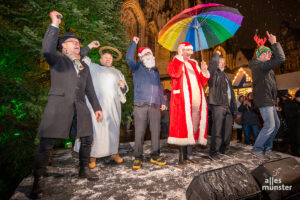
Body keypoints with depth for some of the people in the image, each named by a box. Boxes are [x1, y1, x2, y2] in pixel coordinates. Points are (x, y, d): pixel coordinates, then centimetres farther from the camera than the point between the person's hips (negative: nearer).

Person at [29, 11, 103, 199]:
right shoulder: (57, 59, 8)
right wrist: (55, 24, -17)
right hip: (59, 105, -5)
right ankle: (38, 181, 14)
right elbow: (47, 48, -16)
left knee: (87, 139, 9)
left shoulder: (84, 66, 21)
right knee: (46, 144, -3)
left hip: (80, 106, 5)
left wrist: (97, 107, 14)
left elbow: (90, 88, 19)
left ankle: (84, 169, 28)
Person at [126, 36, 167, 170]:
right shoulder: (137, 67, 11)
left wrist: (162, 101, 18)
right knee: (139, 132, -3)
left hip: (155, 106, 4)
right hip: (140, 105, -4)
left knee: (156, 131, 6)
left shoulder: (155, 70, 24)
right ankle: (138, 158, 8)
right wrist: (134, 43, 0)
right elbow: (129, 58, -7)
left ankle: (155, 156, 19)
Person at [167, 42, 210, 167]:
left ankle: (186, 156, 21)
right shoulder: (174, 63, 7)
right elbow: (175, 73, -19)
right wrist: (181, 58, -9)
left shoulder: (194, 64, 25)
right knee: (183, 128, -7)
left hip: (196, 102, 7)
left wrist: (203, 71, 6)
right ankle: (181, 158, 5)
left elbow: (202, 82, 22)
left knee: (193, 129, 8)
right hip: (182, 102, -6)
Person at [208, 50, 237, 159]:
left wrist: (234, 105, 20)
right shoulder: (214, 74, 5)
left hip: (228, 106, 8)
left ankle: (223, 150, 23)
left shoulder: (226, 76, 28)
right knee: (217, 129, -9)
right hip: (218, 105, -8)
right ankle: (214, 151, 0)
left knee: (228, 130, 10)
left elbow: (231, 91, 27)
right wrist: (217, 54, 4)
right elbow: (212, 63, -17)